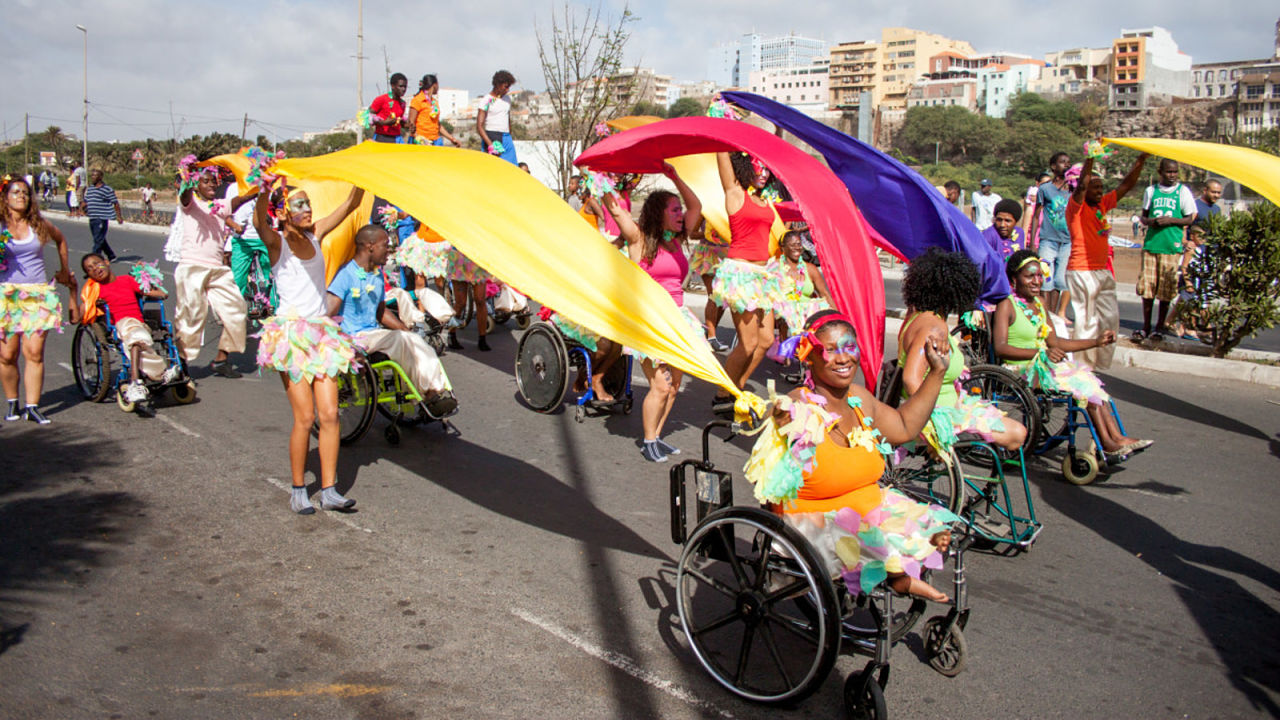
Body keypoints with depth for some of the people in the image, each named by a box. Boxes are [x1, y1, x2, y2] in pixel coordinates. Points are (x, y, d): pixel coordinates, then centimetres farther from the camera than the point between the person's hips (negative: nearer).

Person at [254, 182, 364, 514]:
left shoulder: (314, 235, 10)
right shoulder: (276, 242, -4)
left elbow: (352, 203, 7)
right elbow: (259, 222, -27)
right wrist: (267, 186, -41)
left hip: (322, 330, 5)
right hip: (291, 332, -5)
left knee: (329, 414, -1)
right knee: (305, 417, -6)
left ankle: (329, 490, 5)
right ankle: (298, 491, 9)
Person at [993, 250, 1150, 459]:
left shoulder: (1038, 303, 17)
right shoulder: (1006, 305, -9)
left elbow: (1054, 343, 20)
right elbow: (1000, 348, -20)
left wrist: (1097, 341, 15)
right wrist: (1041, 353, -28)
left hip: (1042, 365, 8)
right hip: (1022, 370, -8)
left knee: (1087, 381, -16)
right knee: (1083, 384, -21)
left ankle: (1116, 438, -19)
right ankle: (1107, 443, -14)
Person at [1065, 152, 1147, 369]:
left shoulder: (1103, 205, 14)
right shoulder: (1076, 207, -6)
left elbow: (1126, 186, 18)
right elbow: (1081, 185, -24)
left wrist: (1141, 161, 9)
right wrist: (1091, 158, -31)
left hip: (1103, 272, 8)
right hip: (1081, 272, -8)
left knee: (1111, 319, 8)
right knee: (1086, 322, -7)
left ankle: (1100, 365, 16)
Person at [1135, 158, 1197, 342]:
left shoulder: (1183, 191, 5)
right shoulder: (1151, 190, 11)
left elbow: (1190, 219, 5)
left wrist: (1171, 220, -12)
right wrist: (1148, 221, -5)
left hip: (1172, 246, -2)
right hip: (1151, 243, 2)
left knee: (1166, 288, 1)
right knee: (1147, 286, 0)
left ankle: (1160, 326, 11)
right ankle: (1146, 326, 9)